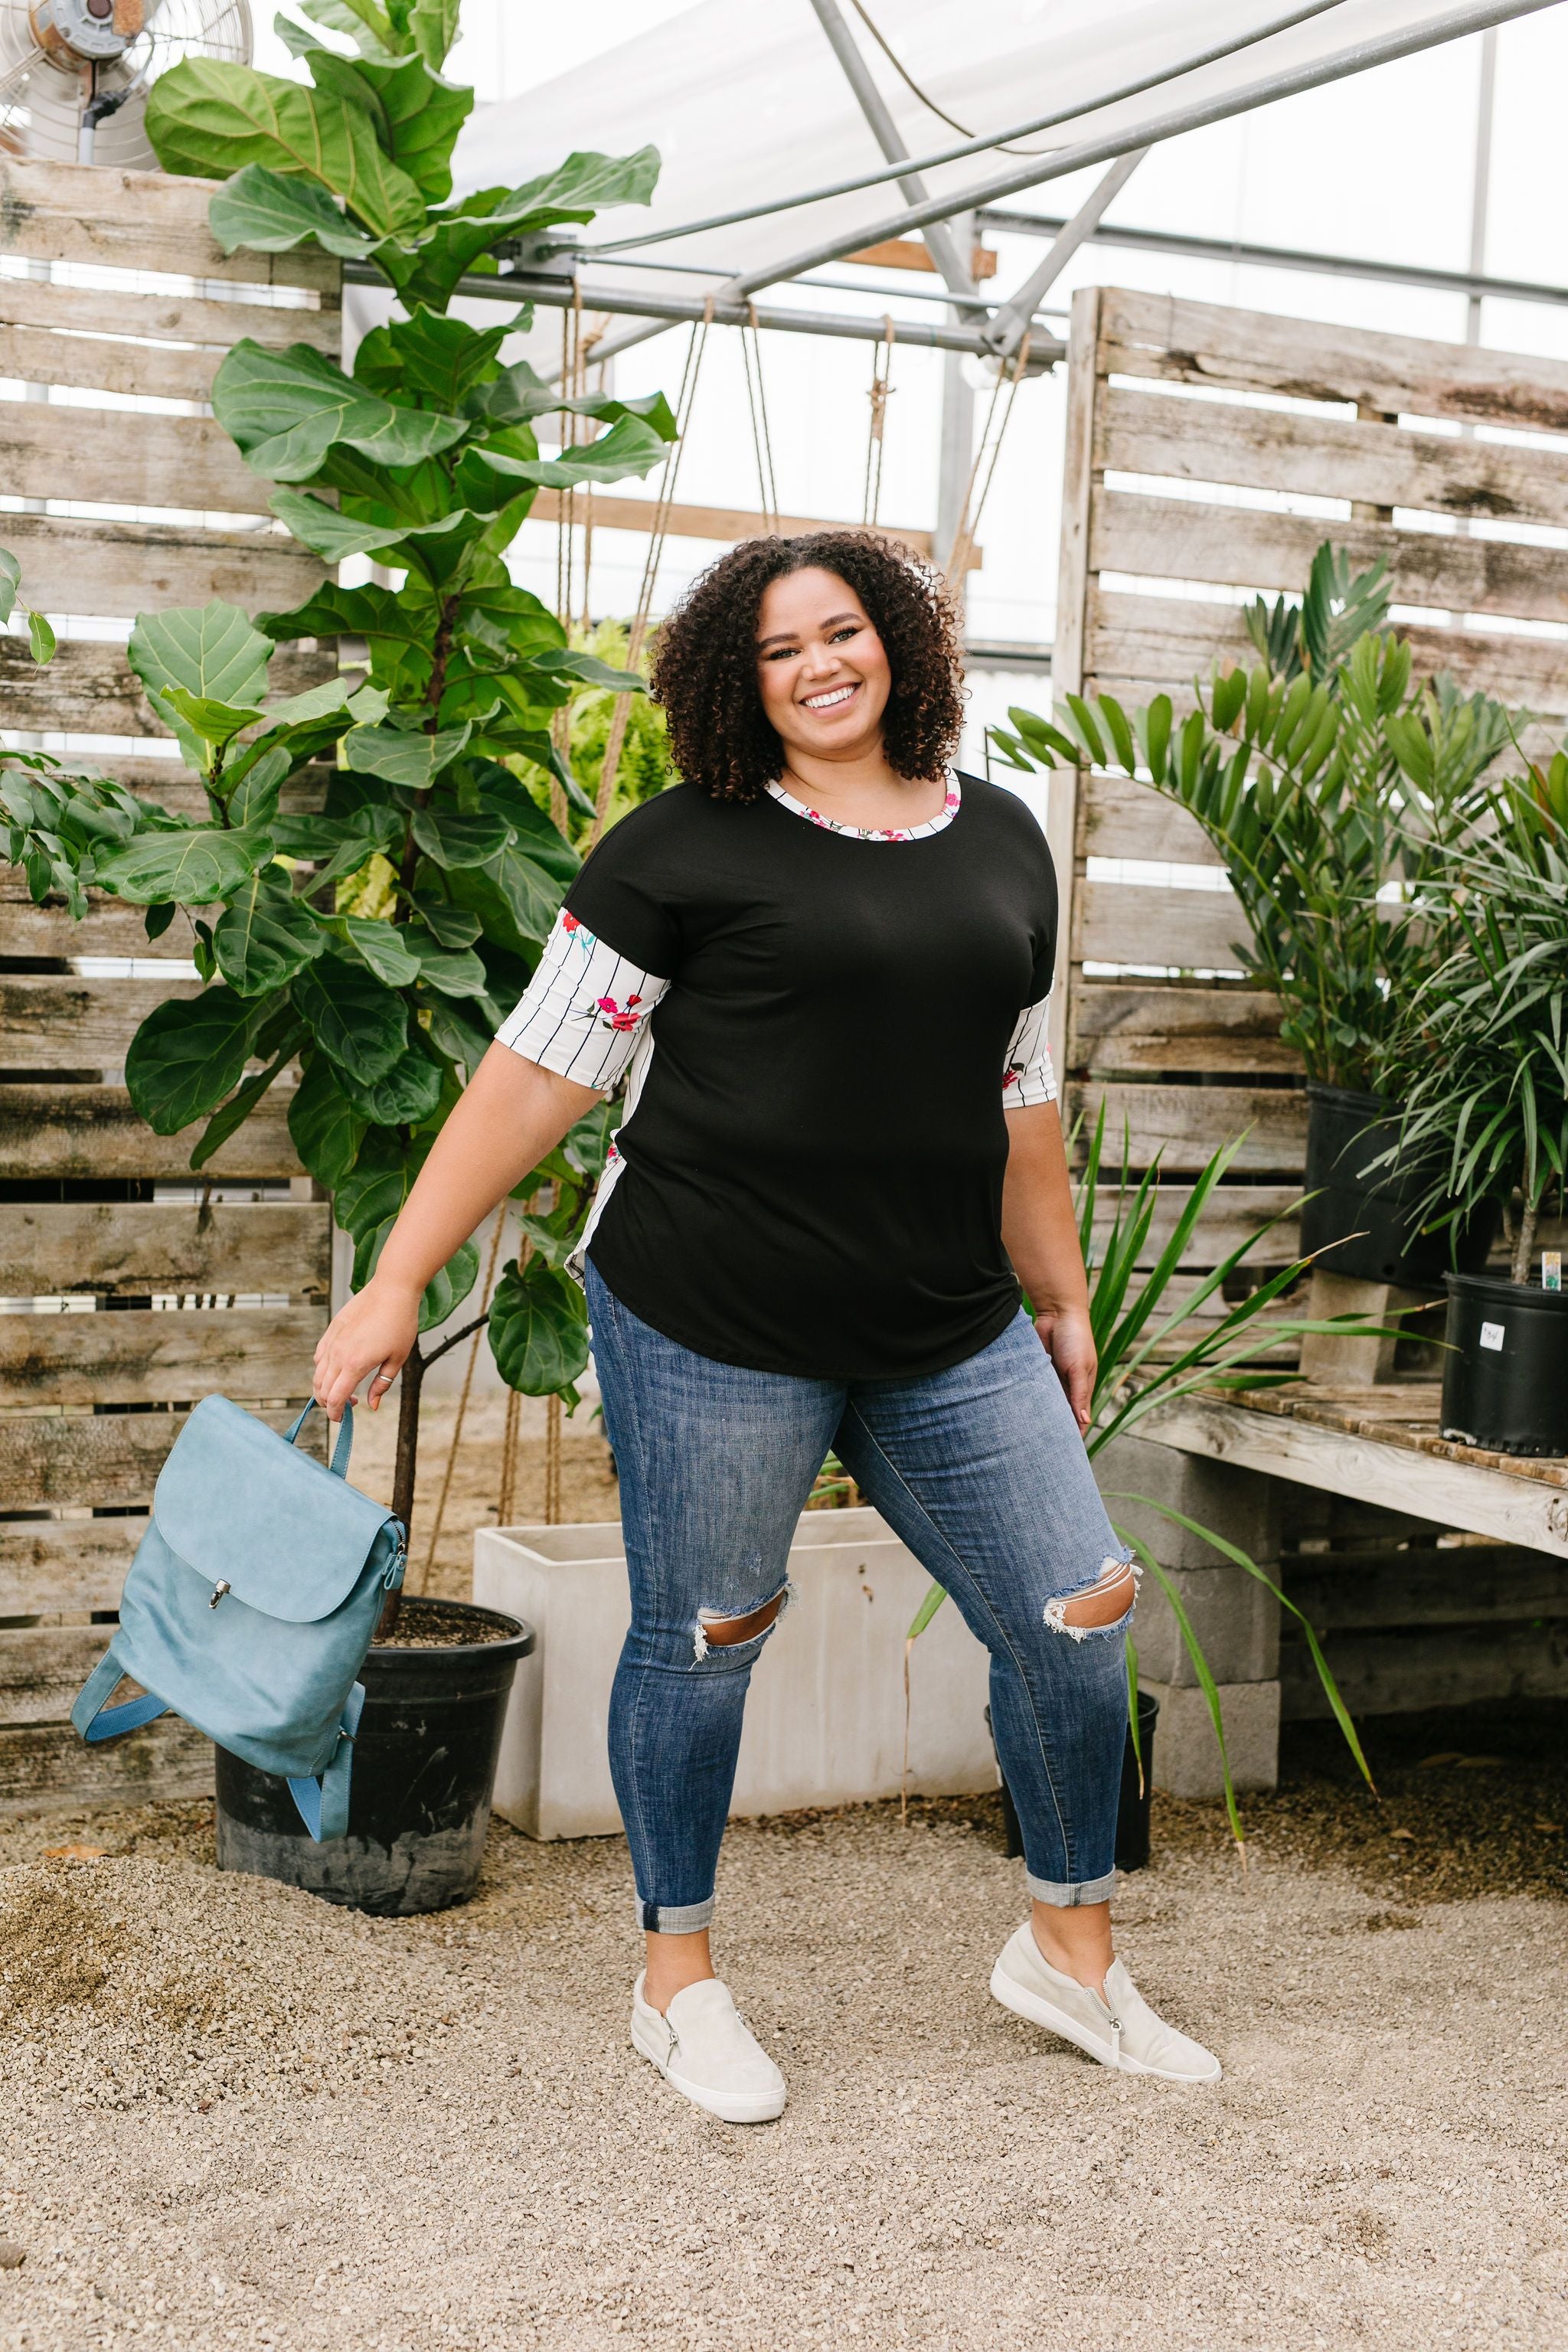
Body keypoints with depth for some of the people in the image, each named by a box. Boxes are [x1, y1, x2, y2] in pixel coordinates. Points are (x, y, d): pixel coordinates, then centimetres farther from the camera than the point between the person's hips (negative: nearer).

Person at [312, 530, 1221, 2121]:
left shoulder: (1002, 842, 12)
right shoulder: (688, 846, -4)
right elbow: (538, 1071, -5)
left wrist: (1061, 1299, 23)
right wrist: (396, 1283, -8)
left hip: (950, 1338, 5)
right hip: (714, 1326, -5)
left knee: (1081, 1614, 5)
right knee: (704, 1636, 7)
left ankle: (1069, 1948, 27)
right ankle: (676, 1977, 28)